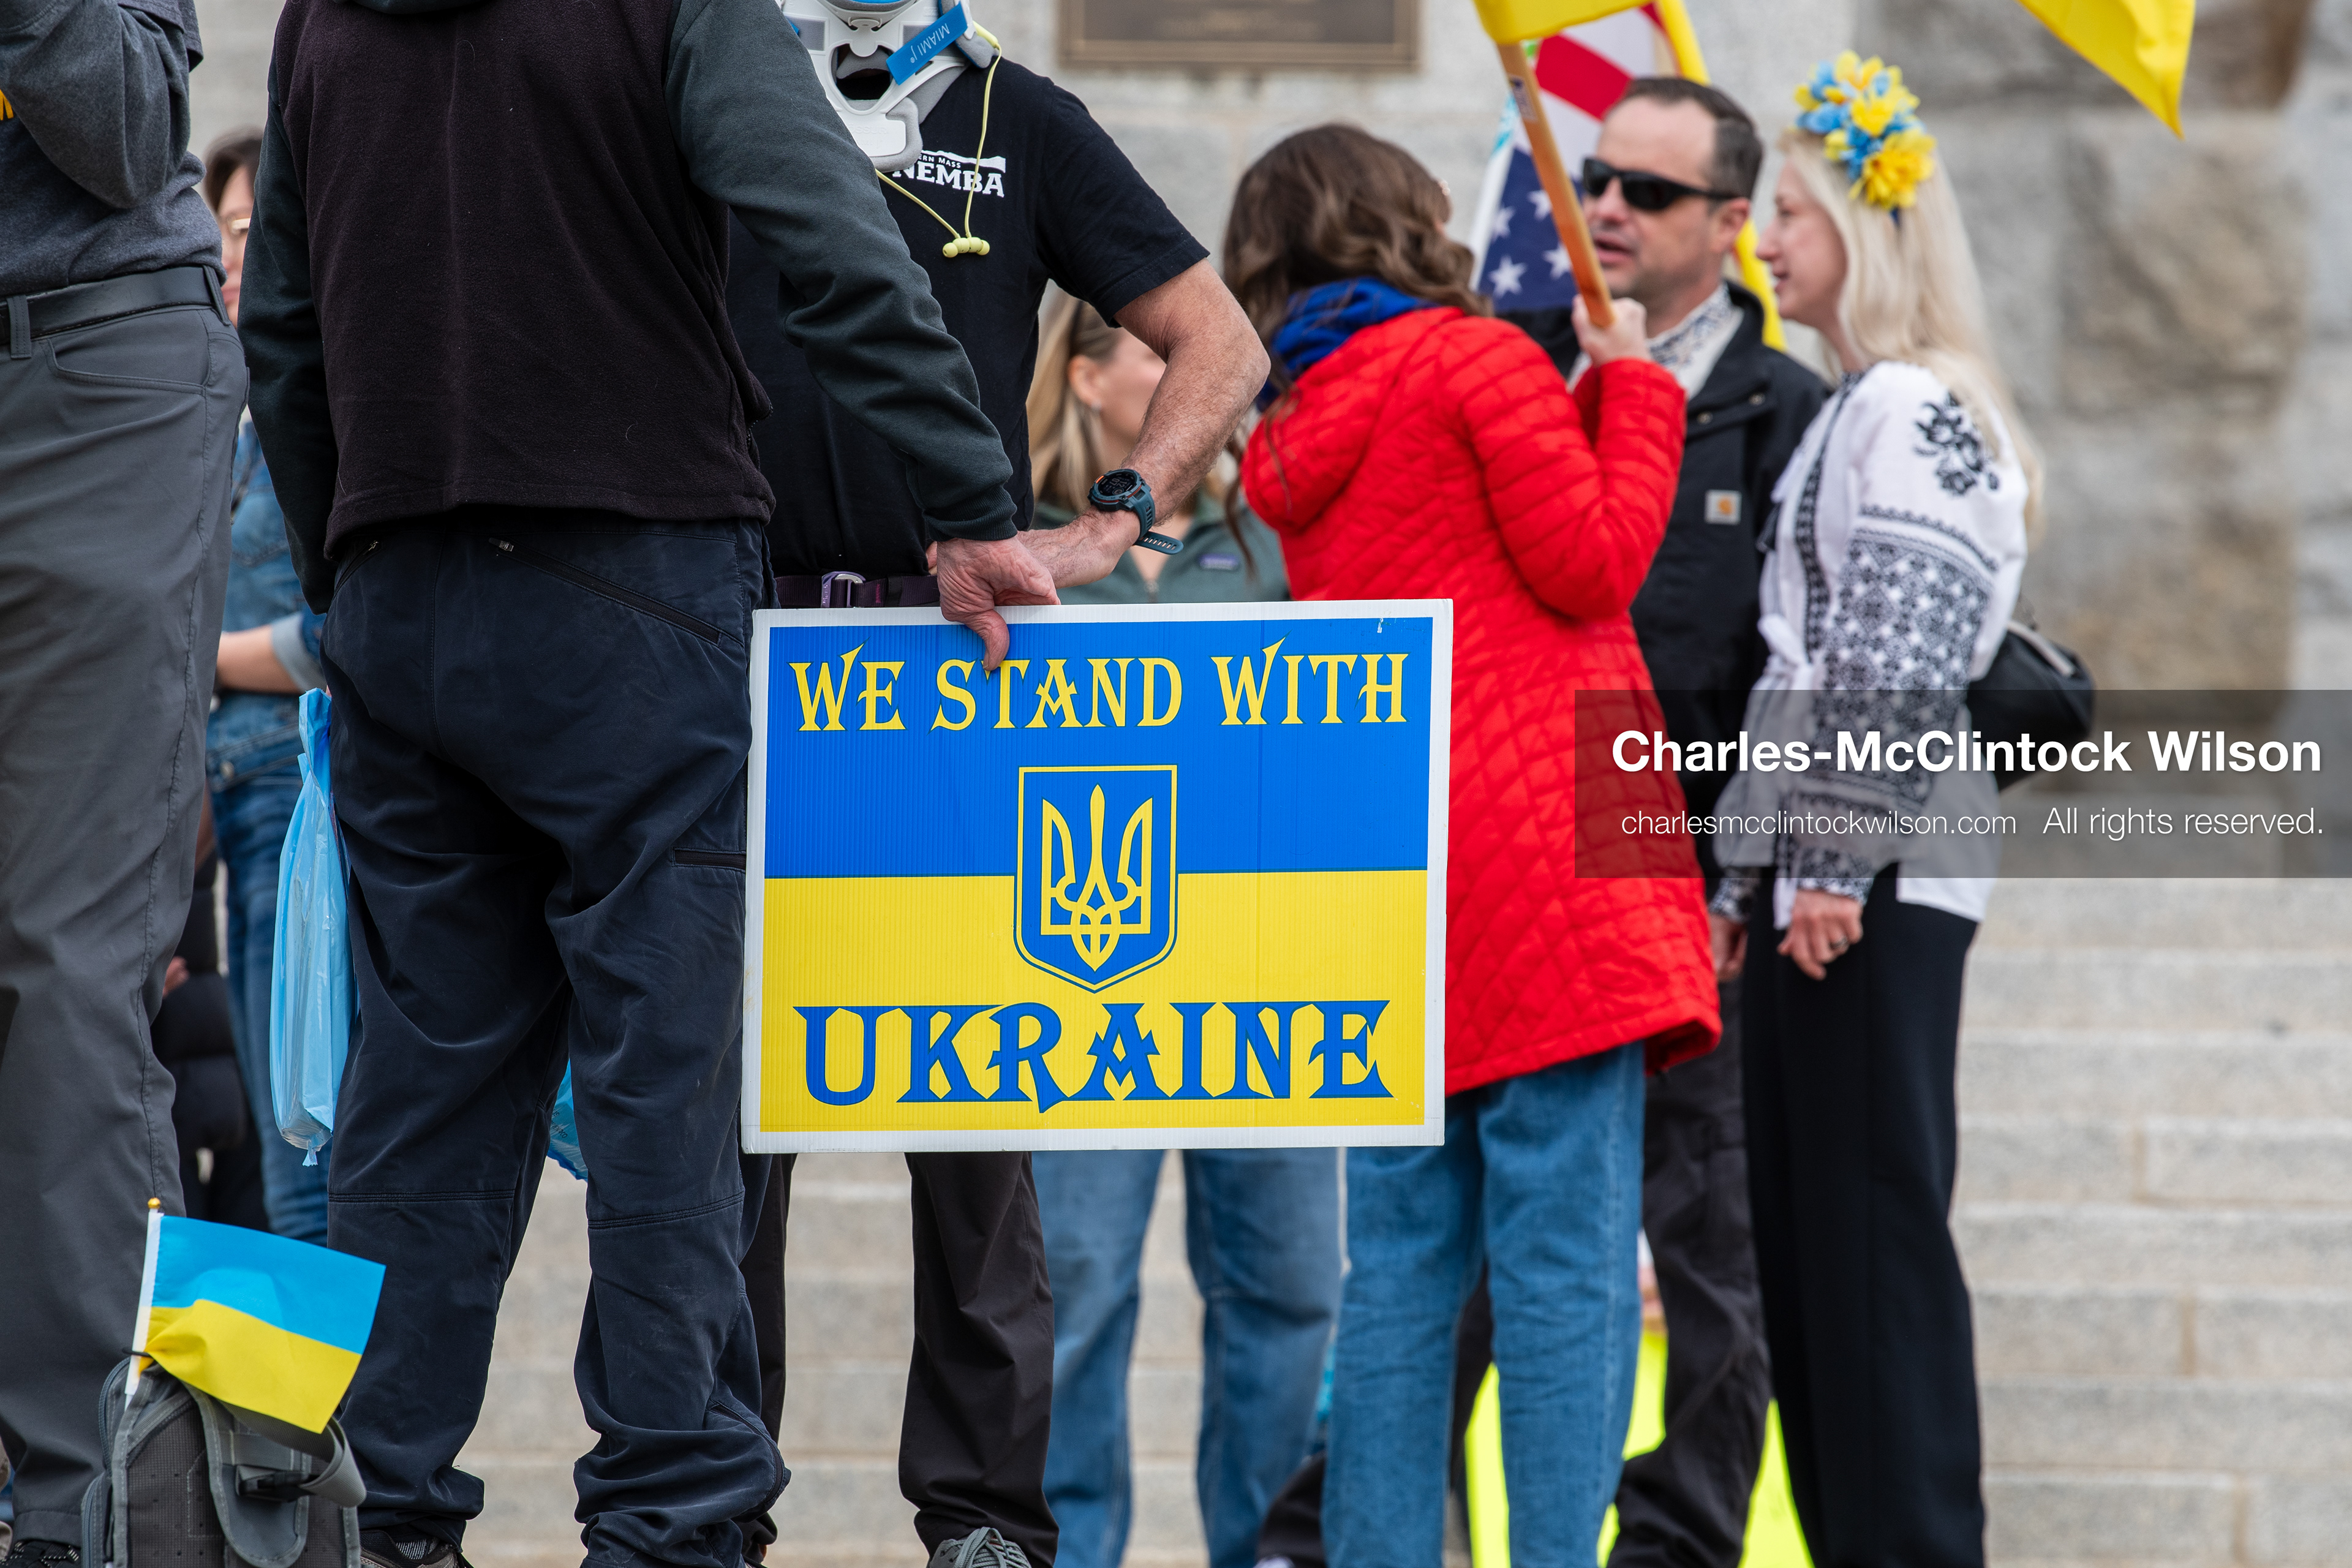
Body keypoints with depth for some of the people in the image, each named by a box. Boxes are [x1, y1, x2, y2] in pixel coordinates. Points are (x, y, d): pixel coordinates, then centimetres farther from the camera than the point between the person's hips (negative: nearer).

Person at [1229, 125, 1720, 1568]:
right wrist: (1632, 390, 3)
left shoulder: (1296, 431, 16)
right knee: (1567, 1249, -8)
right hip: (1537, 850, -7)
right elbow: (1593, 567, -7)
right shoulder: (1476, 359, -4)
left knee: (1403, 1254, 9)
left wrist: (1590, 400, 22)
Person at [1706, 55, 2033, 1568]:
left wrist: (1841, 865, -21)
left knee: (1876, 1220, -9)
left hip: (1880, 884, -10)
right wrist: (1750, 868, 21)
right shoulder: (1852, 415, 21)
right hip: (1811, 877, 10)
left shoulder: (1921, 413, -10)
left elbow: (1898, 665, -17)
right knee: (1803, 1225, 9)